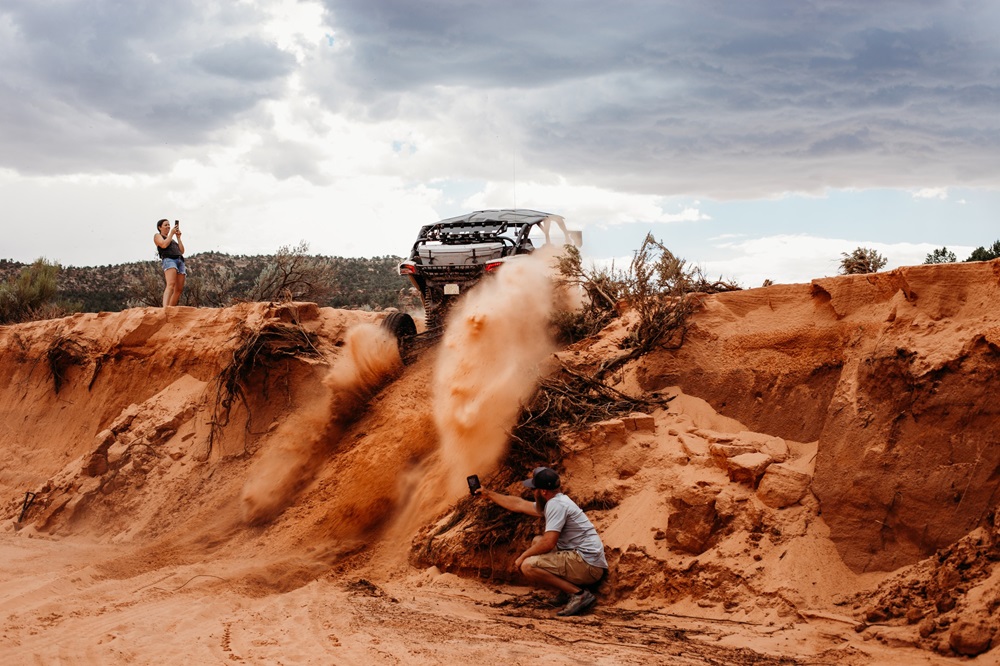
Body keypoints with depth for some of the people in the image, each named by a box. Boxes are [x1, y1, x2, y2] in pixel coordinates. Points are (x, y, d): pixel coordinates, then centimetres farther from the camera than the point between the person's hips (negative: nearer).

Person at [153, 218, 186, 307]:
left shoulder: (172, 239, 36)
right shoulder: (157, 236, 17)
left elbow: (182, 251, 23)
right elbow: (164, 245, -4)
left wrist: (178, 237, 20)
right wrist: (171, 233, 4)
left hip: (180, 261, 8)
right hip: (168, 259, -7)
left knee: (179, 289, -7)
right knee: (171, 284, -29)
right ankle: (165, 308, -45)